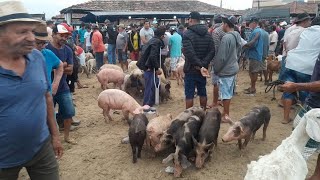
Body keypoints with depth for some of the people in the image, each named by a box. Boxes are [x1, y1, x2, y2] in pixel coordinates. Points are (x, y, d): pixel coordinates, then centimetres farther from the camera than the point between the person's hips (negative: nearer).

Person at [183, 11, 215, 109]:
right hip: (203, 69, 6)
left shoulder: (187, 34, -13)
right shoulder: (207, 34, 7)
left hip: (191, 69, -6)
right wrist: (203, 64, -10)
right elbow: (212, 51, -1)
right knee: (203, 93, 16)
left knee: (189, 95, 2)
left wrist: (199, 64, -18)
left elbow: (189, 52, -25)